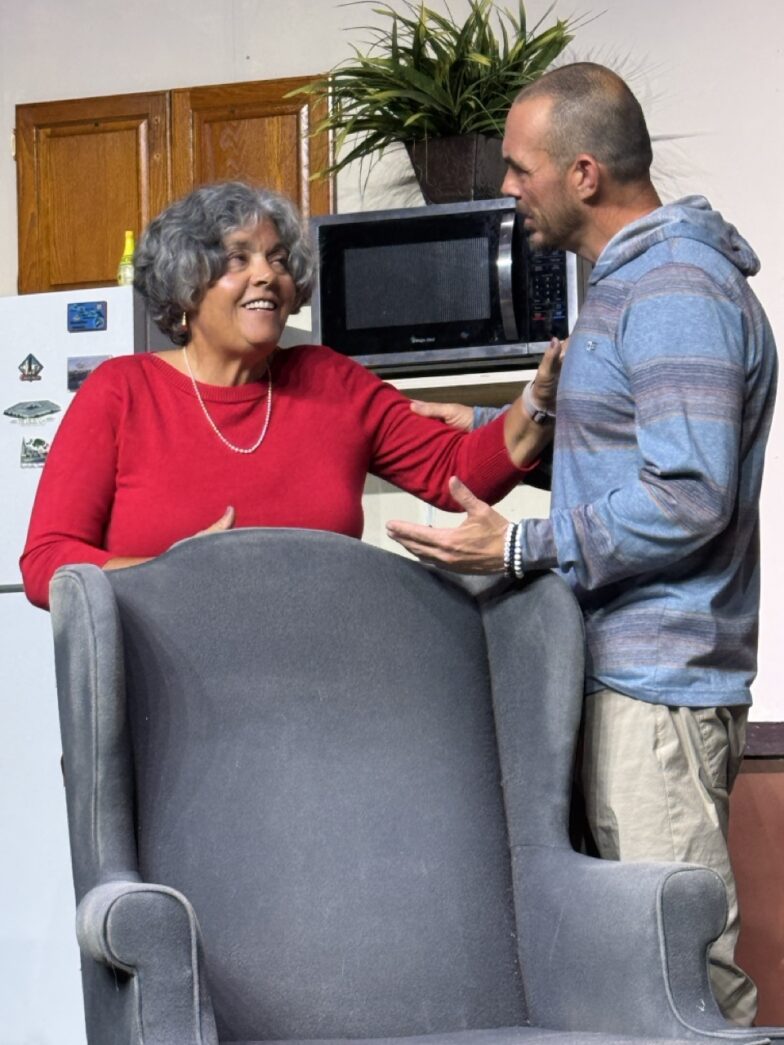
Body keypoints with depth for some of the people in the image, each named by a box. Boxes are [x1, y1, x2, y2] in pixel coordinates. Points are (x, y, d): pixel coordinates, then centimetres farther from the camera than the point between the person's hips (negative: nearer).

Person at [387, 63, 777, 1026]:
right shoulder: (632, 280, 19)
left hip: (657, 680, -10)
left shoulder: (676, 293, -15)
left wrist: (520, 548, -18)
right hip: (626, 665, 10)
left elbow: (688, 499, -22)